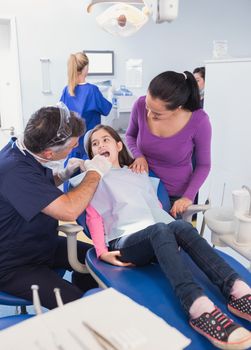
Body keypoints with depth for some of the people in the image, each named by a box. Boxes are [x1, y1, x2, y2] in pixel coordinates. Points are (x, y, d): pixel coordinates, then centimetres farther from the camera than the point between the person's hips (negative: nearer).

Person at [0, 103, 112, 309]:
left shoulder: (25, 149, -5)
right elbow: (69, 210, -39)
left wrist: (65, 174, -4)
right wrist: (95, 173, -23)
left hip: (42, 244, 9)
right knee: (75, 304, -21)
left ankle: (80, 300, 27)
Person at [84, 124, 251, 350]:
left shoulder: (139, 174, 30)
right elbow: (94, 218, 7)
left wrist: (178, 235, 7)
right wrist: (102, 251, -10)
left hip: (158, 239, 4)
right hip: (124, 243, -3)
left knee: (180, 225, -30)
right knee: (160, 230, -35)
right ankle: (199, 307, -53)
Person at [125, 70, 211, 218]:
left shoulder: (199, 121, -23)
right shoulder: (141, 105, -18)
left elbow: (203, 165, -7)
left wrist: (188, 196, -17)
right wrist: (139, 155, -14)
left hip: (176, 196, -1)